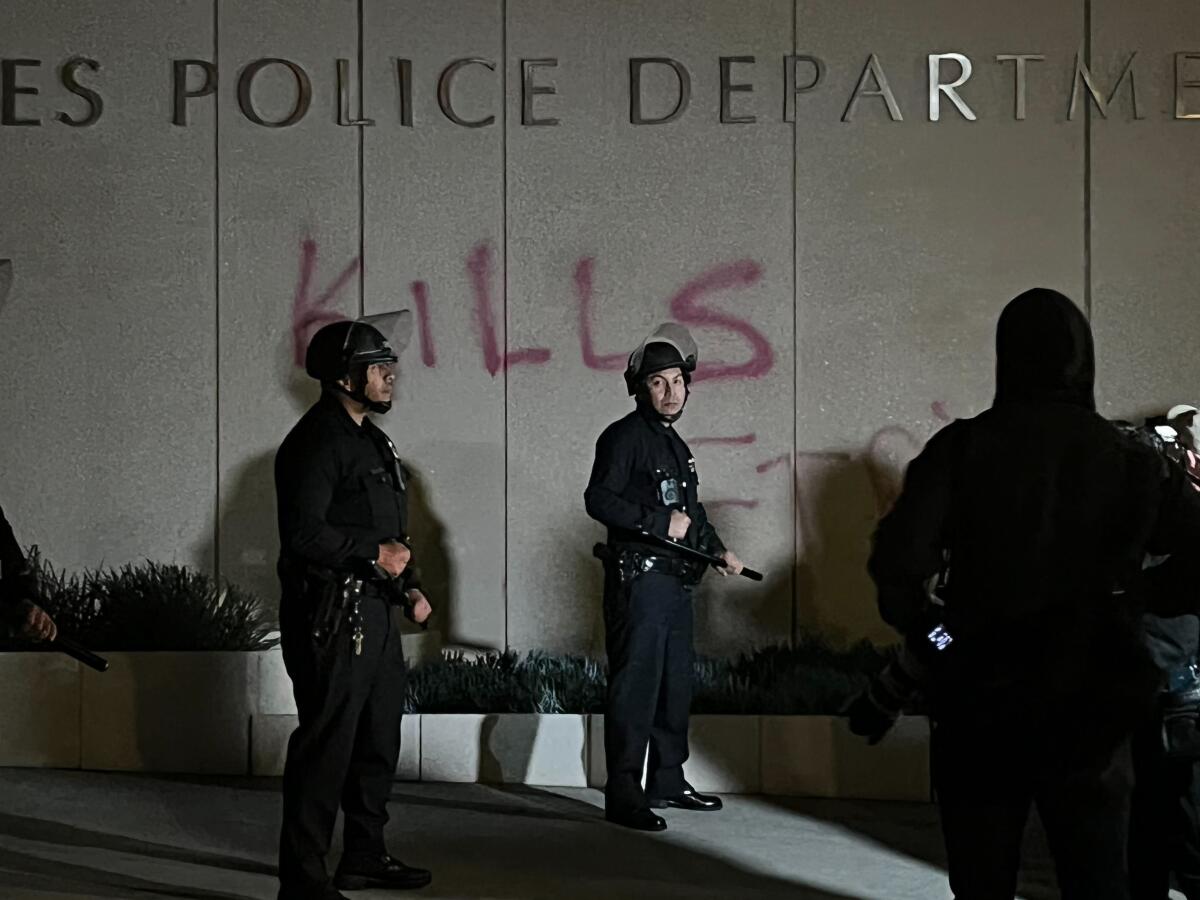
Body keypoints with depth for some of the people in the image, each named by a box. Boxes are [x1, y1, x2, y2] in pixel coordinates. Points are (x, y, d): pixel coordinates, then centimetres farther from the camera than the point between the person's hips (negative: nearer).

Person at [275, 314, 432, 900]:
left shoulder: (368, 439, 17)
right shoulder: (318, 442, -15)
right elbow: (305, 534, -25)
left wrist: (408, 588, 12)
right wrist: (376, 556, -15)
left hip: (372, 614, 10)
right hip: (330, 617, -10)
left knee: (377, 742, 18)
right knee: (325, 746, -5)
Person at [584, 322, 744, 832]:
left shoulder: (674, 443, 21)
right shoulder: (625, 436, -7)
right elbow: (599, 500, -18)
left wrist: (718, 549, 19)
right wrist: (660, 523, -18)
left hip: (676, 582, 9)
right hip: (638, 578, -9)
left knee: (676, 685, 14)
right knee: (635, 687, -10)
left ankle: (667, 781, 26)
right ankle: (623, 795, -7)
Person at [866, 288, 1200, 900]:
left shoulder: (962, 448, -7)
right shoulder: (1132, 461, -3)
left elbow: (898, 562, -18)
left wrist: (927, 634, 0)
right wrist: (1134, 598, 10)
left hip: (979, 705, 0)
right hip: (1091, 713, 1)